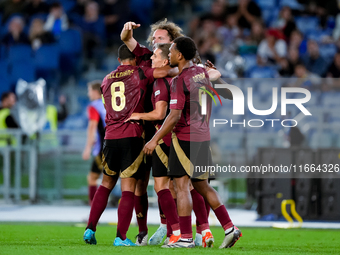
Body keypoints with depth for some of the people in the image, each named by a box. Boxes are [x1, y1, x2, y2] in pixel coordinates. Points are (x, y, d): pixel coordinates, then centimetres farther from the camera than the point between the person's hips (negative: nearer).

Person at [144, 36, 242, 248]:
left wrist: (155, 140, -15)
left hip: (185, 137, -8)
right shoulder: (202, 73, 8)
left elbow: (175, 116, -19)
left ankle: (186, 237, -8)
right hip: (203, 136, 8)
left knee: (181, 185, -5)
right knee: (202, 185, 15)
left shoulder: (180, 81, -15)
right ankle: (230, 228, 9)